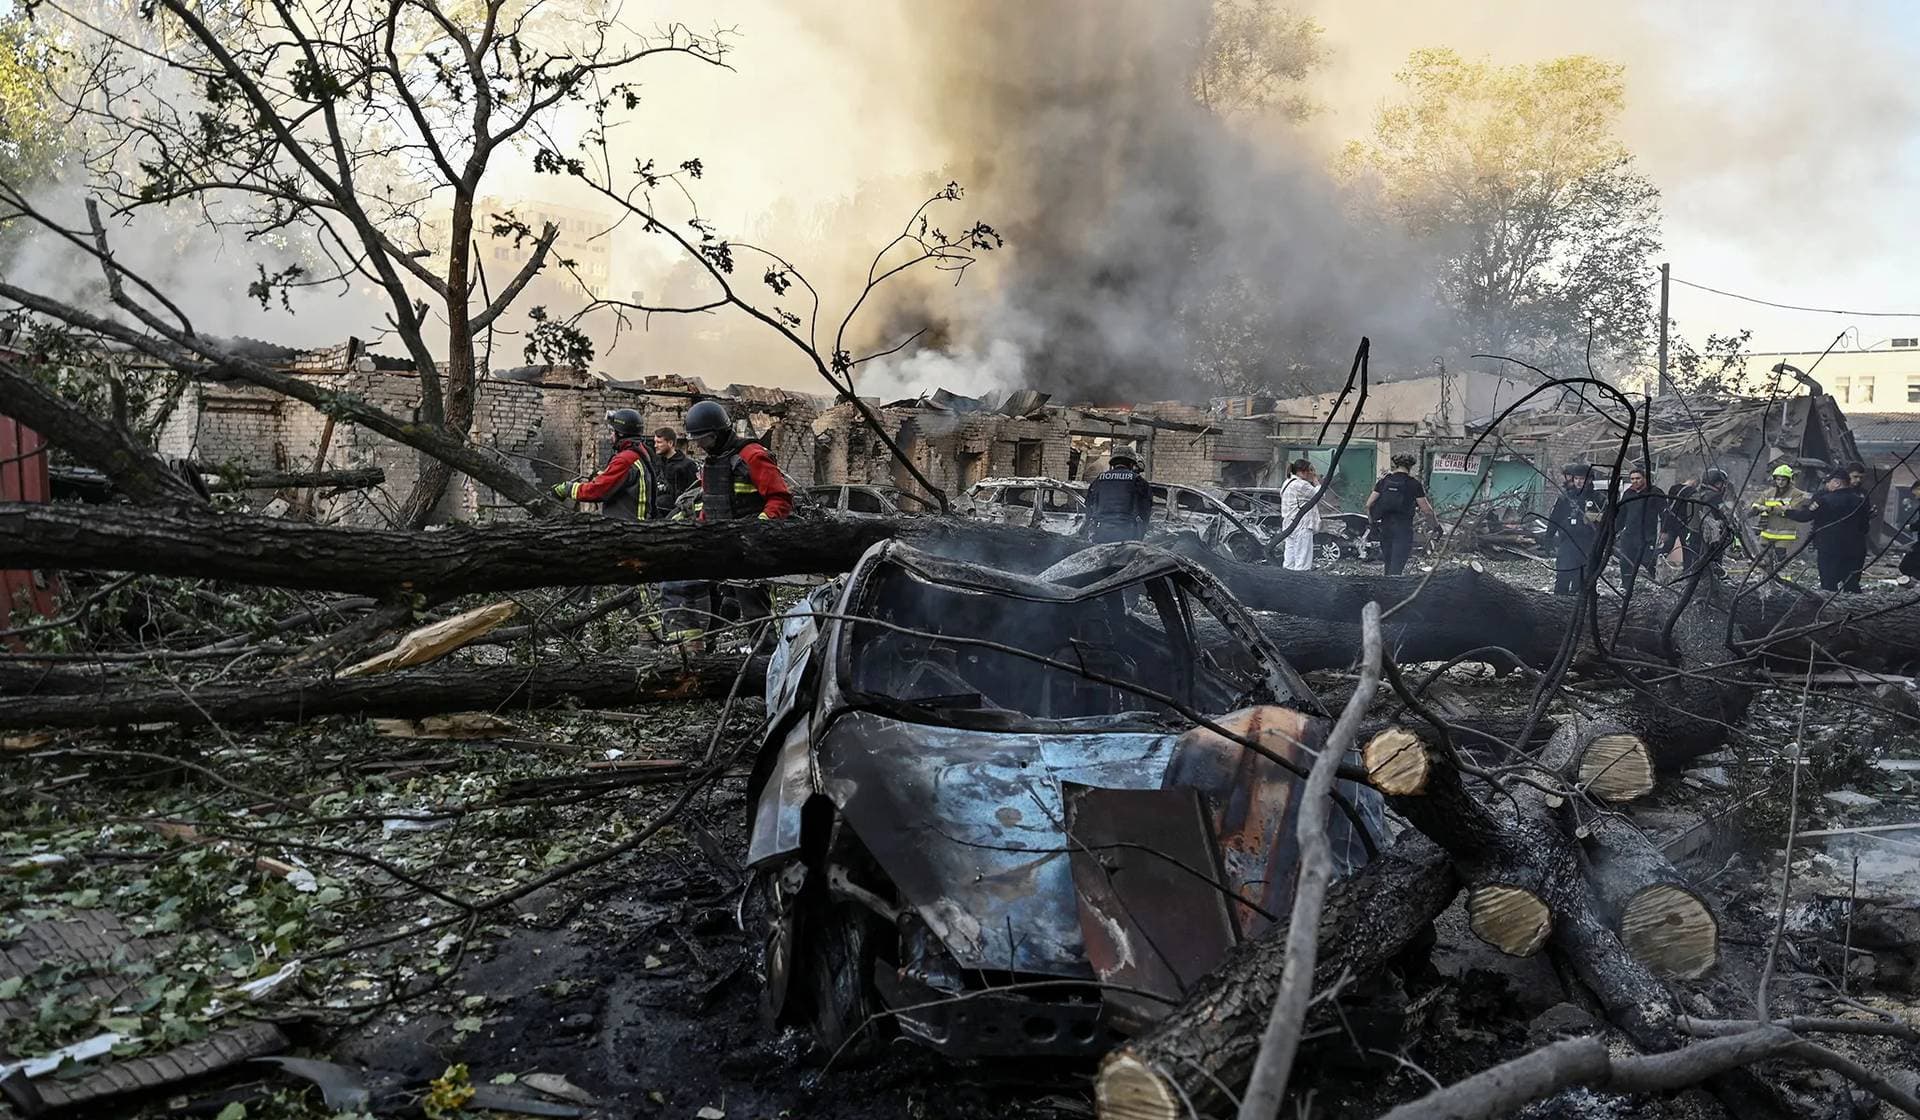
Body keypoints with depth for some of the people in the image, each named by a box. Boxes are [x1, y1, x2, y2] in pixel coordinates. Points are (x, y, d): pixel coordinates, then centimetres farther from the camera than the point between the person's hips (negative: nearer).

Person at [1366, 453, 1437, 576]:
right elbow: (1426, 509, -6)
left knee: (1389, 564, 18)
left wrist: (1373, 522, 14)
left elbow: (1369, 505, 1)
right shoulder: (1414, 483, -4)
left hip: (1384, 526, 4)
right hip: (1403, 528, -4)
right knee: (1396, 567, -6)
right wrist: (1436, 522, 10)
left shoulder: (1384, 480, 5)